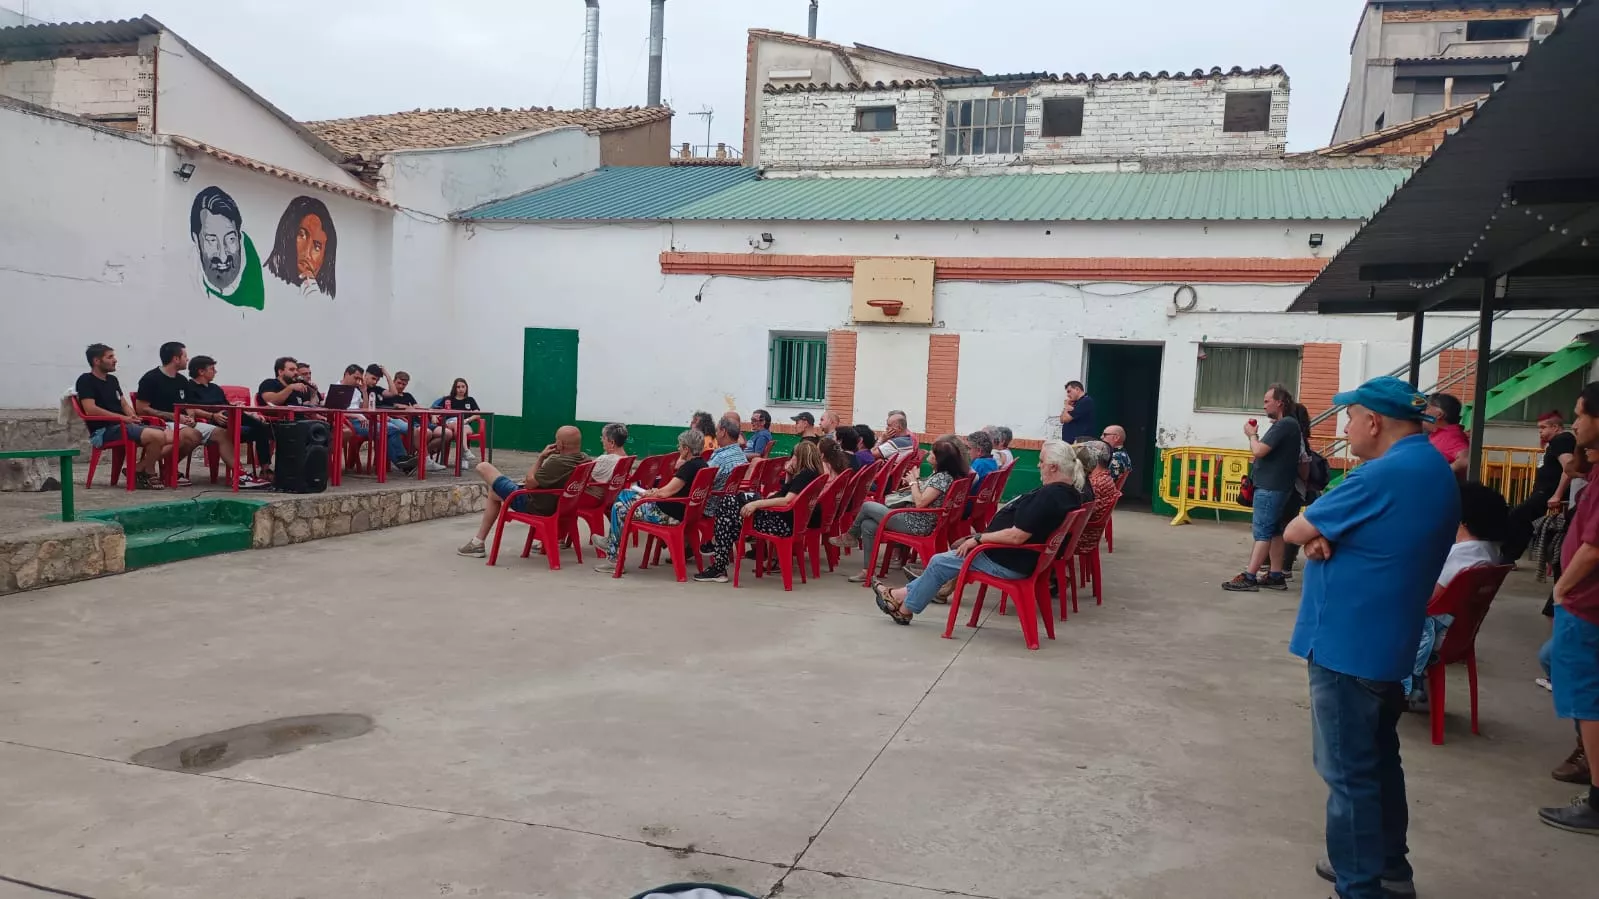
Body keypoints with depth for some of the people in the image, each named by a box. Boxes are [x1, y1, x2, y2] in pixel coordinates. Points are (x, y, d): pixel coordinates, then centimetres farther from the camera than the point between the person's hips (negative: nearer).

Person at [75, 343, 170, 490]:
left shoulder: (112, 379, 23)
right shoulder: (86, 380, -2)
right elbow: (90, 409, -15)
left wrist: (133, 416, -1)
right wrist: (124, 418, -17)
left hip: (125, 425, 8)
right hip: (105, 430, -8)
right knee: (157, 436, -29)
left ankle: (139, 470, -7)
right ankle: (147, 473, -7)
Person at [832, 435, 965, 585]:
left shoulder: (944, 477, -21)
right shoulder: (938, 473, 9)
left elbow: (920, 502, -25)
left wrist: (913, 481, -12)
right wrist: (913, 483, 2)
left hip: (915, 524, -10)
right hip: (912, 518, 10)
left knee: (867, 506, 0)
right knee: (868, 525, 4)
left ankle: (850, 536, 27)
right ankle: (867, 571, 7)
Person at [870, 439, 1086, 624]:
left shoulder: (1049, 496, -27)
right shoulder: (1070, 492, 3)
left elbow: (1017, 536, -30)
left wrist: (978, 538, -18)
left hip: (1010, 562, -10)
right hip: (1021, 557, 10)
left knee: (939, 562, 5)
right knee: (959, 548, 20)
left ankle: (905, 609, 23)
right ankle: (903, 595, 25)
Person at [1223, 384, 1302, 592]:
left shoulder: (1284, 424, -17)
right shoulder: (1286, 424, 16)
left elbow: (1259, 451, -22)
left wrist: (1252, 435, -4)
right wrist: (1255, 436, 4)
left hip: (1270, 487, -10)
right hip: (1275, 486, 10)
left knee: (1262, 532, -10)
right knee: (1273, 531, 12)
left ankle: (1248, 577, -10)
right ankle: (1276, 576, 15)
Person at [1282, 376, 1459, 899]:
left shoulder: (1385, 474, -21)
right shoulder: (1437, 473, 11)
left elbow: (1296, 531, -16)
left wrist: (1314, 535, 5)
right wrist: (1326, 537, -7)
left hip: (1347, 645, -10)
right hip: (1386, 643, 10)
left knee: (1349, 773, 0)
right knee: (1379, 762, 20)